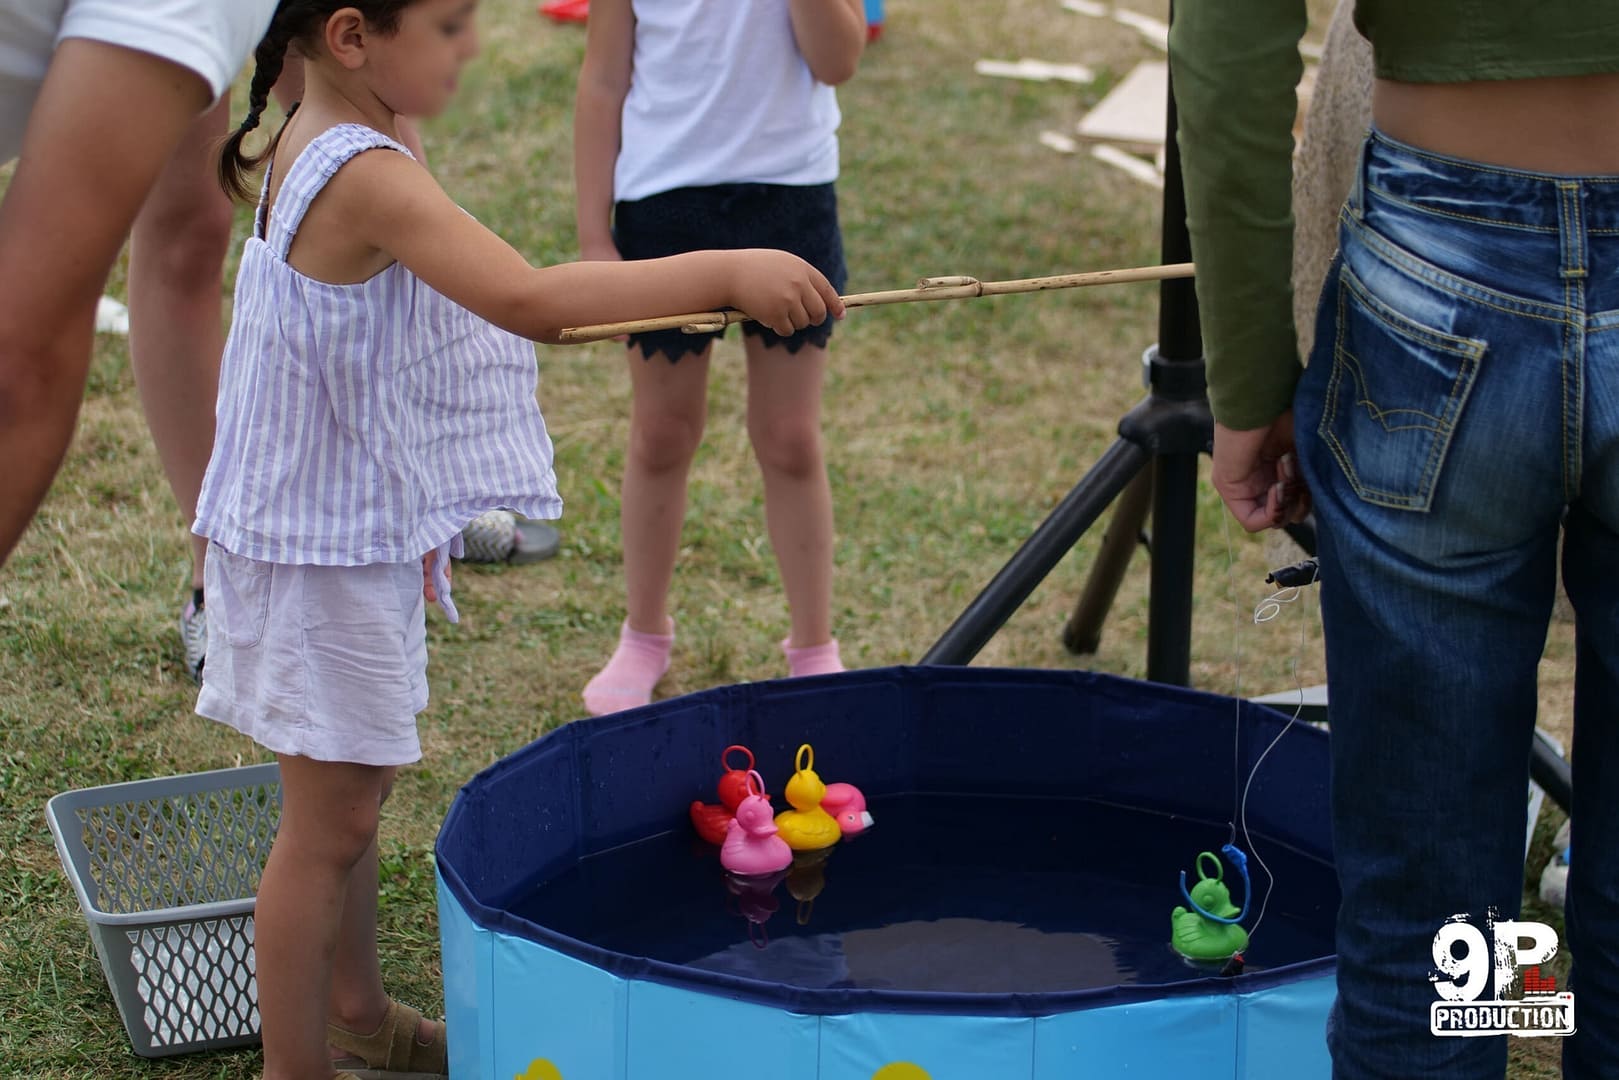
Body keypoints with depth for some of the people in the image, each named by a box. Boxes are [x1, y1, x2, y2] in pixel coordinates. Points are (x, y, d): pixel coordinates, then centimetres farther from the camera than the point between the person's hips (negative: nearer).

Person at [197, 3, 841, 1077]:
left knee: (355, 792, 23)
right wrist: (726, 272, -37)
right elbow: (527, 299, -38)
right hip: (327, 550, -10)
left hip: (358, 531, 10)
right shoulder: (368, 176, -27)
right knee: (330, 820, 2)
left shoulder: (319, 144, 5)